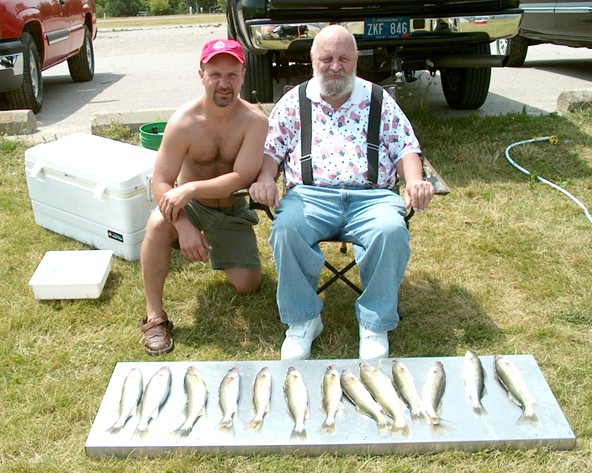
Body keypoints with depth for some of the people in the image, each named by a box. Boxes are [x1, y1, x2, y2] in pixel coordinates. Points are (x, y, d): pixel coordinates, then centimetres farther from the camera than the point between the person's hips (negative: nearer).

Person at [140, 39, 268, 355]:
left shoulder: (254, 121, -20)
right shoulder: (183, 122, -21)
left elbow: (241, 178, -25)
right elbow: (160, 183, -22)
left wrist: (191, 188, -35)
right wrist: (184, 226, -36)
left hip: (233, 211, 1)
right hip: (188, 204, -1)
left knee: (247, 284, -5)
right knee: (158, 223, -34)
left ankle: (216, 249, 30)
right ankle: (154, 317, -22)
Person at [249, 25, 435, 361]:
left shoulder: (379, 100, 17)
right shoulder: (294, 102, 17)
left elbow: (406, 148, 13)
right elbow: (271, 149, 13)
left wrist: (416, 181, -8)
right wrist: (265, 180, -9)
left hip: (372, 195, 0)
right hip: (309, 194, 0)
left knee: (391, 231, -34)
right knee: (286, 229, -34)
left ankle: (375, 323, -13)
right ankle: (303, 319, -13)